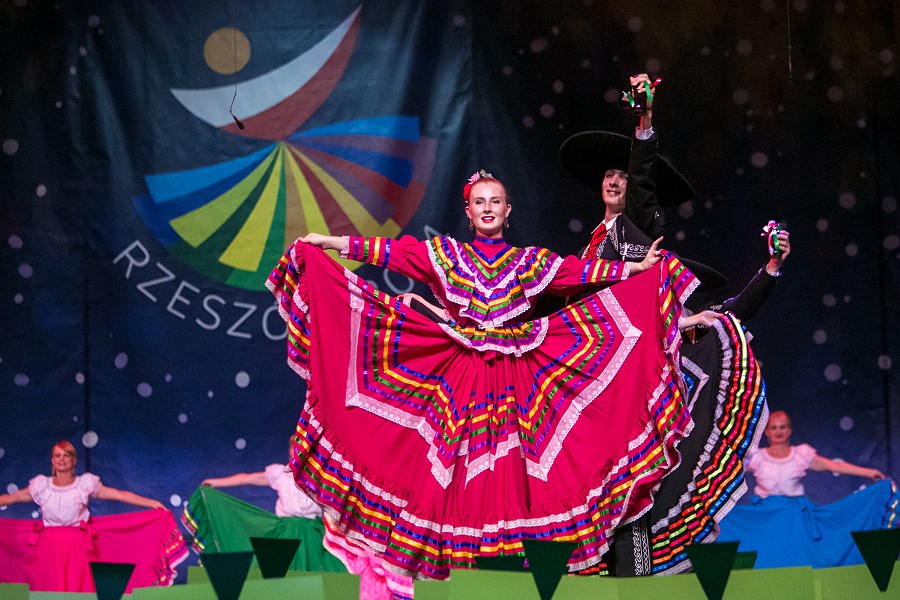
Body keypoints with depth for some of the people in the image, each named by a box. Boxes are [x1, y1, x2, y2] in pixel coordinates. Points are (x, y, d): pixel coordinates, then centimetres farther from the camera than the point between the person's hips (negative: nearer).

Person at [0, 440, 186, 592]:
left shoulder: (85, 484, 3)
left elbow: (120, 495, 1)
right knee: (51, 590, -3)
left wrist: (152, 503, -5)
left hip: (77, 547, -1)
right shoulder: (42, 486, 7)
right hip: (50, 547, 1)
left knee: (78, 588, -7)